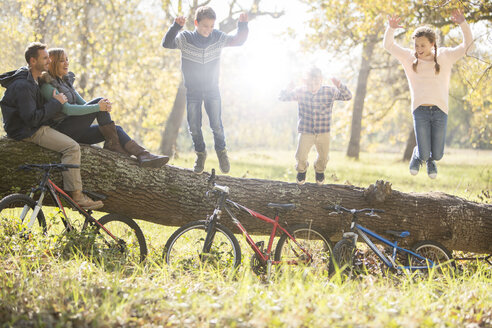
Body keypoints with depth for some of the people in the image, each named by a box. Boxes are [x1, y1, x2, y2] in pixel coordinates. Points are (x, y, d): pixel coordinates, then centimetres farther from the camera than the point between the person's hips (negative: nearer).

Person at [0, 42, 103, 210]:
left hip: (36, 127, 11)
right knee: (72, 147, -21)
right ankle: (76, 195, -19)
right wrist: (56, 103, -20)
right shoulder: (23, 85, -22)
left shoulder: (33, 79, 12)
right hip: (28, 132, -11)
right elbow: (32, 118, -28)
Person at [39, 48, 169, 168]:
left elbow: (83, 103, 14)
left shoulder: (66, 81, 19)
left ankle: (142, 155, -21)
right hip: (62, 130, -9)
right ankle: (112, 143, -15)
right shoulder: (47, 85, -11)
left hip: (75, 130, 9)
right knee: (99, 100, -19)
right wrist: (97, 107, -26)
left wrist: (104, 106, -7)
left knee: (116, 129, -8)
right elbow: (66, 109, -23)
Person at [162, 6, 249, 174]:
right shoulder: (185, 38, -14)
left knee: (216, 124, -7)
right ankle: (200, 153, 25)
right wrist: (176, 26, -44)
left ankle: (221, 150, 18)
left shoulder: (218, 37, -8)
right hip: (192, 90, 0)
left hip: (212, 89, 1)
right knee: (194, 125, 2)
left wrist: (242, 25, -24)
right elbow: (167, 43, -28)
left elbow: (238, 40, -5)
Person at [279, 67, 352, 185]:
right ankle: (301, 170, 24)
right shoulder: (300, 91, -9)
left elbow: (348, 96, -16)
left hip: (324, 132, 1)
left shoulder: (329, 91, -10)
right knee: (301, 156, -12)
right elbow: (282, 97, -7)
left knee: (323, 157, 11)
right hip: (305, 132, -1)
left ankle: (319, 170, 47)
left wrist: (340, 86, -36)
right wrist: (288, 90, -31)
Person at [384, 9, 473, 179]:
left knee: (437, 155, 1)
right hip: (420, 111, 0)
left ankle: (430, 160, 39)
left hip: (440, 110, 1)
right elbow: (388, 45, 3)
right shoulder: (409, 58, 6)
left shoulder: (445, 56, 6)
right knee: (424, 154, -7)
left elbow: (467, 44, 2)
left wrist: (463, 23, -12)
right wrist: (391, 28, -16)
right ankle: (418, 154, 31)